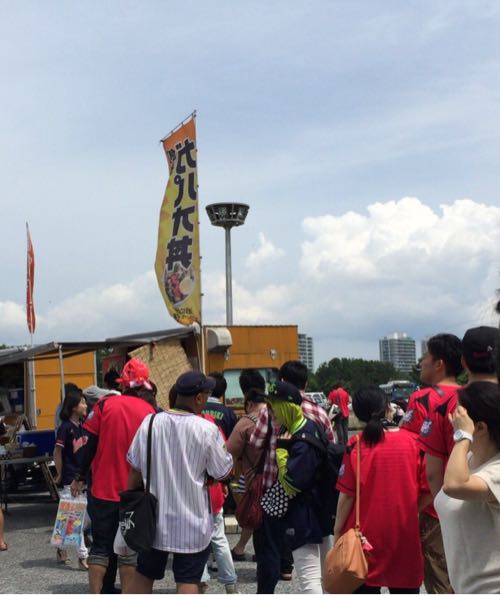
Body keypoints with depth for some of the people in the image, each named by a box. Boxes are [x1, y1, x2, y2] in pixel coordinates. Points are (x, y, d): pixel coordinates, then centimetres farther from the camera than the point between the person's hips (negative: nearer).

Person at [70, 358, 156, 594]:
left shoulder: (104, 405, -5)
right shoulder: (150, 413, -2)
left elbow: (91, 445, -5)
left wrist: (80, 478, 5)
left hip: (104, 489, 0)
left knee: (100, 546, 8)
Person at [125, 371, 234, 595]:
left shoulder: (150, 423, -5)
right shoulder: (207, 430, -15)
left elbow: (135, 468, 4)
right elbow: (223, 473, -6)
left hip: (155, 517, 4)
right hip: (192, 521, -4)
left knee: (144, 574, 18)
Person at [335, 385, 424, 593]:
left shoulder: (356, 445, -11)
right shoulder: (413, 442, -6)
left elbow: (347, 495, -9)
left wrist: (337, 531, 1)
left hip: (366, 532, -1)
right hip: (405, 531, 1)